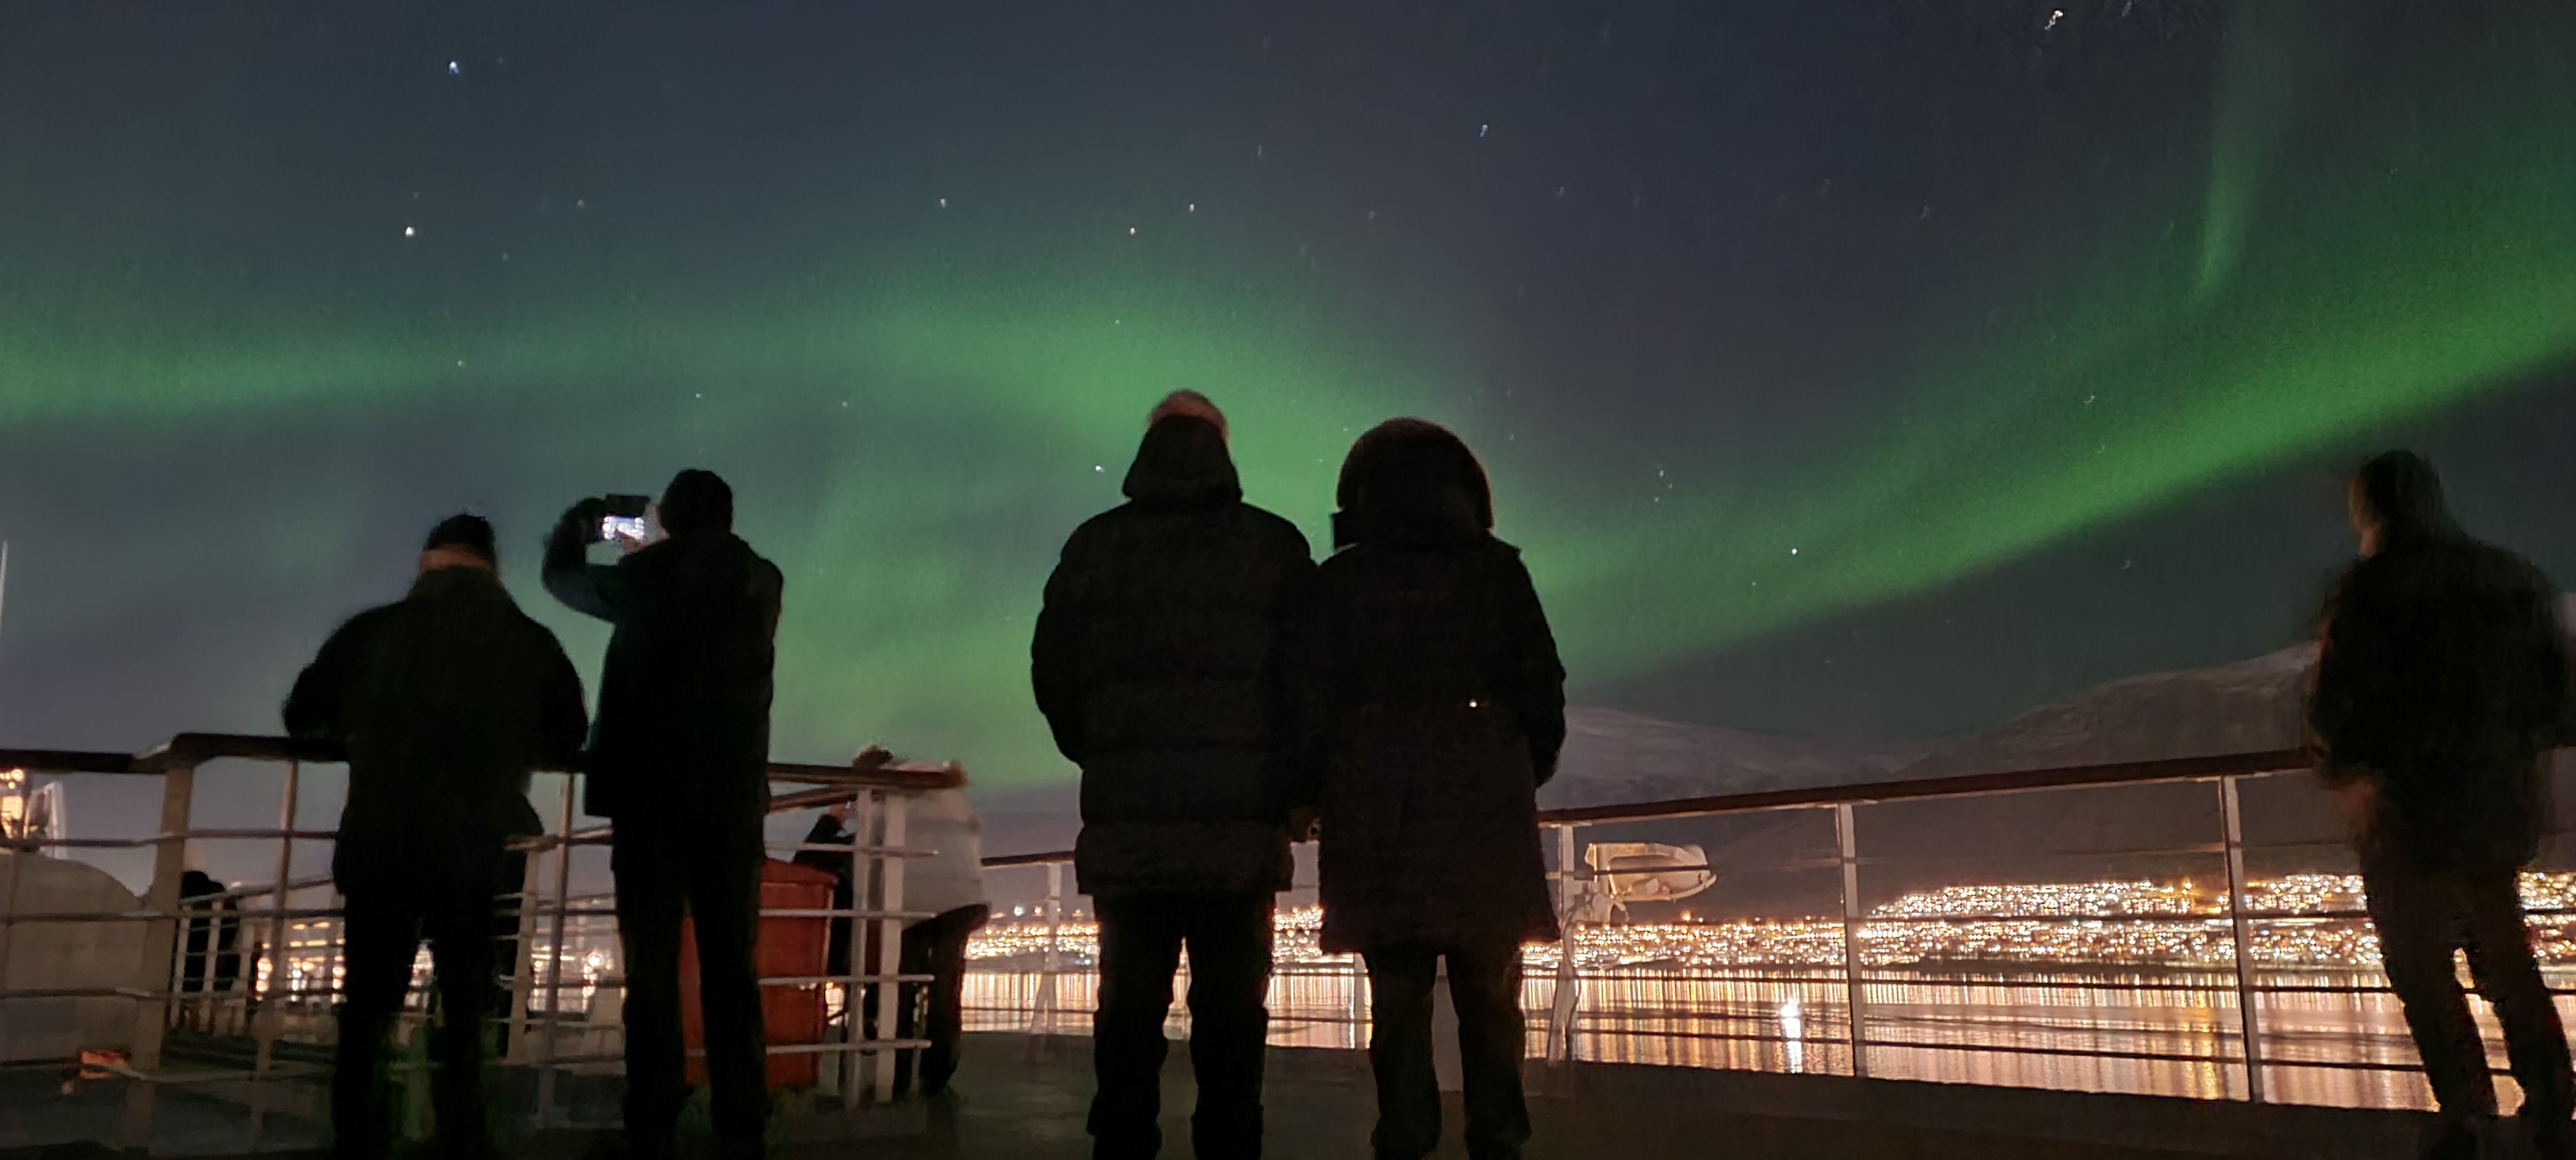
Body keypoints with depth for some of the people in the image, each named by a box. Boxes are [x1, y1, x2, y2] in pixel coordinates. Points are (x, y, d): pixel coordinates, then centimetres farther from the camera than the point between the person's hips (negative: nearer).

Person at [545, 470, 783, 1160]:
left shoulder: (648, 574, 0)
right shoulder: (761, 581, 6)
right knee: (732, 967, 5)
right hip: (733, 798, 2)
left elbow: (561, 576, 18)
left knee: (652, 966, 1)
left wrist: (577, 526, 37)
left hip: (650, 794, -2)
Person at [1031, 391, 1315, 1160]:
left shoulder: (1094, 546, 7)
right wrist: (1286, 778, 13)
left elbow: (1053, 674, 6)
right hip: (1241, 815, -1)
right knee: (1231, 1007, 4)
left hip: (1127, 815, 2)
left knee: (1129, 1002, 7)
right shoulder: (1275, 546, 2)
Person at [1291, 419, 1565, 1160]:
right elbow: (1541, 688, 6)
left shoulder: (1341, 582, 5)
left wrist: (1314, 791, 11)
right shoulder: (1497, 570, 7)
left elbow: (1311, 699, -1)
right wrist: (1527, 775, 19)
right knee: (1489, 993, 7)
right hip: (1484, 806, 1)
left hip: (1376, 812, 0)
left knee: (1397, 993, 4)